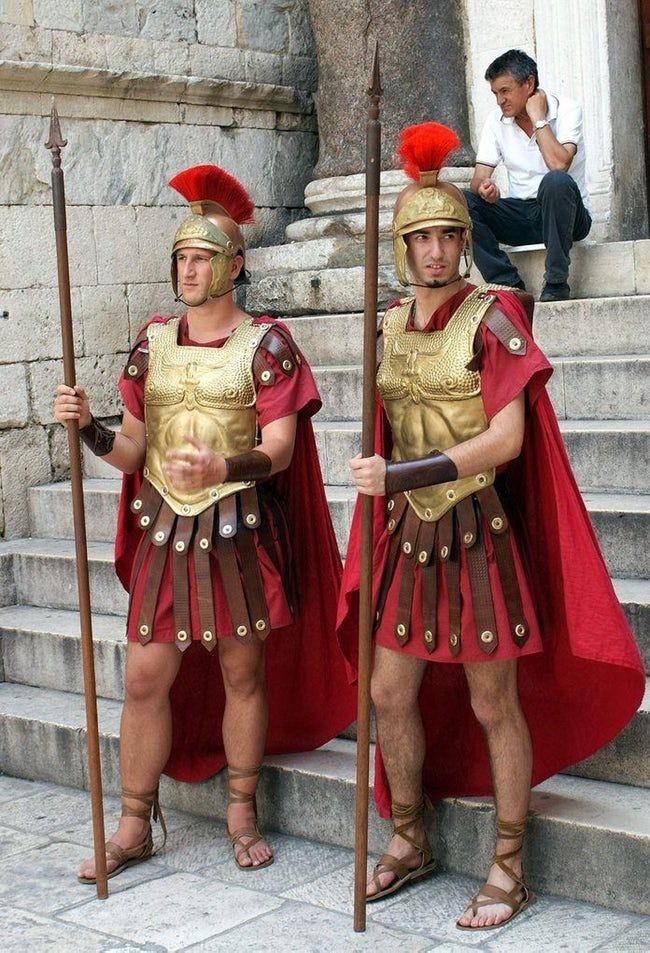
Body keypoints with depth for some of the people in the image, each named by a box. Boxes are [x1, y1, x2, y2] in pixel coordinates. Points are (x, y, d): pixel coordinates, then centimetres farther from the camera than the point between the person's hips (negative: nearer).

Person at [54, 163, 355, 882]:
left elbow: (278, 448, -12)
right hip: (164, 528, 3)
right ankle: (134, 827, 15)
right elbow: (133, 450, 10)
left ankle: (242, 815, 22)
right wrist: (89, 428, -10)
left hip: (241, 531, -3)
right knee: (145, 678, 3)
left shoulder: (265, 343, -3)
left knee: (243, 672, 6)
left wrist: (224, 467, -32)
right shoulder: (152, 342, 10)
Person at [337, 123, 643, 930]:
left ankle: (508, 871, 18)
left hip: (480, 534, -6)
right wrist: (380, 490, 17)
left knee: (493, 706, 4)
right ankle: (409, 843, 30)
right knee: (390, 694, 10)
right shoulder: (391, 325, 8)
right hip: (409, 535, 6)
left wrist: (401, 477, -24)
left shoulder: (493, 316, -11)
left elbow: (506, 439, -19)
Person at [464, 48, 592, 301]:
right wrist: (484, 187, -25)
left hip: (569, 216, -4)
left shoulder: (566, 110, -10)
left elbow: (559, 164, -28)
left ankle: (556, 283, -28)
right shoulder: (496, 120, 4)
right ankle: (509, 285, -22)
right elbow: (479, 177, -1)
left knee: (556, 181, -38)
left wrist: (538, 118, -18)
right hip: (521, 215, 5)